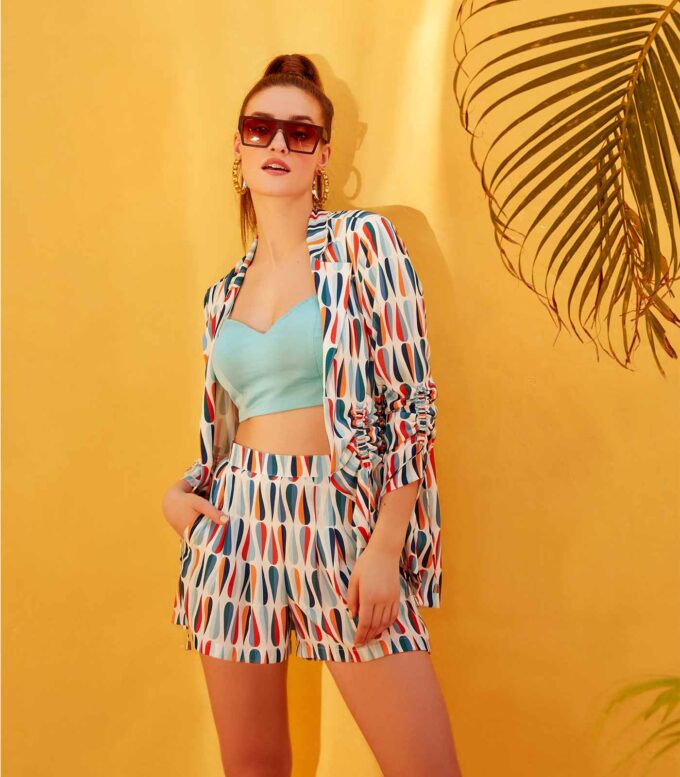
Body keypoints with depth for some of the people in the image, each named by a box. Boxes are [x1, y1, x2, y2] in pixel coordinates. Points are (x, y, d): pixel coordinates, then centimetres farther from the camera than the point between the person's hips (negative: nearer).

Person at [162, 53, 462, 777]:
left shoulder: (363, 241, -2)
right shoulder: (223, 295, 13)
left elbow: (412, 403, -7)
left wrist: (385, 546, -13)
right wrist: (181, 491, 2)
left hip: (343, 525, -4)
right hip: (238, 526, 4)